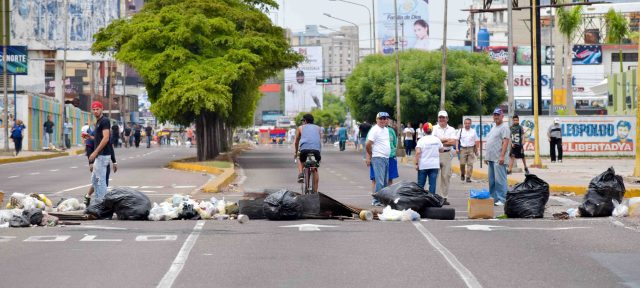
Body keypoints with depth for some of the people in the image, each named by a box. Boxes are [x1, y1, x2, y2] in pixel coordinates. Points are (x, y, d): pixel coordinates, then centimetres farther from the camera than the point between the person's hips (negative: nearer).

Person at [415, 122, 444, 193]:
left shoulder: (421, 140, -8)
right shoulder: (437, 140, 2)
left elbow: (418, 152, -17)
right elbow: (442, 149, 14)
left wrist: (416, 163, -11)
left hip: (423, 165, -2)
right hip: (434, 165, 2)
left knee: (420, 184, 7)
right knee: (433, 184, 2)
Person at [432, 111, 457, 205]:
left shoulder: (451, 130, 11)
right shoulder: (434, 128, 5)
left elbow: (454, 142, -2)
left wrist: (441, 141, -6)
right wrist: (447, 140, -6)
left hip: (447, 154, 2)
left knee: (446, 176, 4)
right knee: (436, 176, -6)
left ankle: (444, 197, 10)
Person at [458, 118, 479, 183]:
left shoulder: (473, 131, 8)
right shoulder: (461, 131, 5)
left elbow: (476, 141, 12)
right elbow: (457, 140, 5)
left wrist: (476, 150, 7)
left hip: (471, 149, 1)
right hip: (463, 149, -1)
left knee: (470, 164, -5)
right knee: (462, 163, -3)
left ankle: (468, 177, -1)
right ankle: (462, 174, 22)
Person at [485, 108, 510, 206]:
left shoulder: (504, 127, -7)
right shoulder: (493, 127, 21)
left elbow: (505, 142, -16)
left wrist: (502, 156, -24)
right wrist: (487, 156, 21)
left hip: (498, 159, -10)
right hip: (491, 158, 10)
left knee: (500, 179, -10)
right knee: (492, 180, 12)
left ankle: (501, 199, -9)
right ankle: (493, 198, 17)